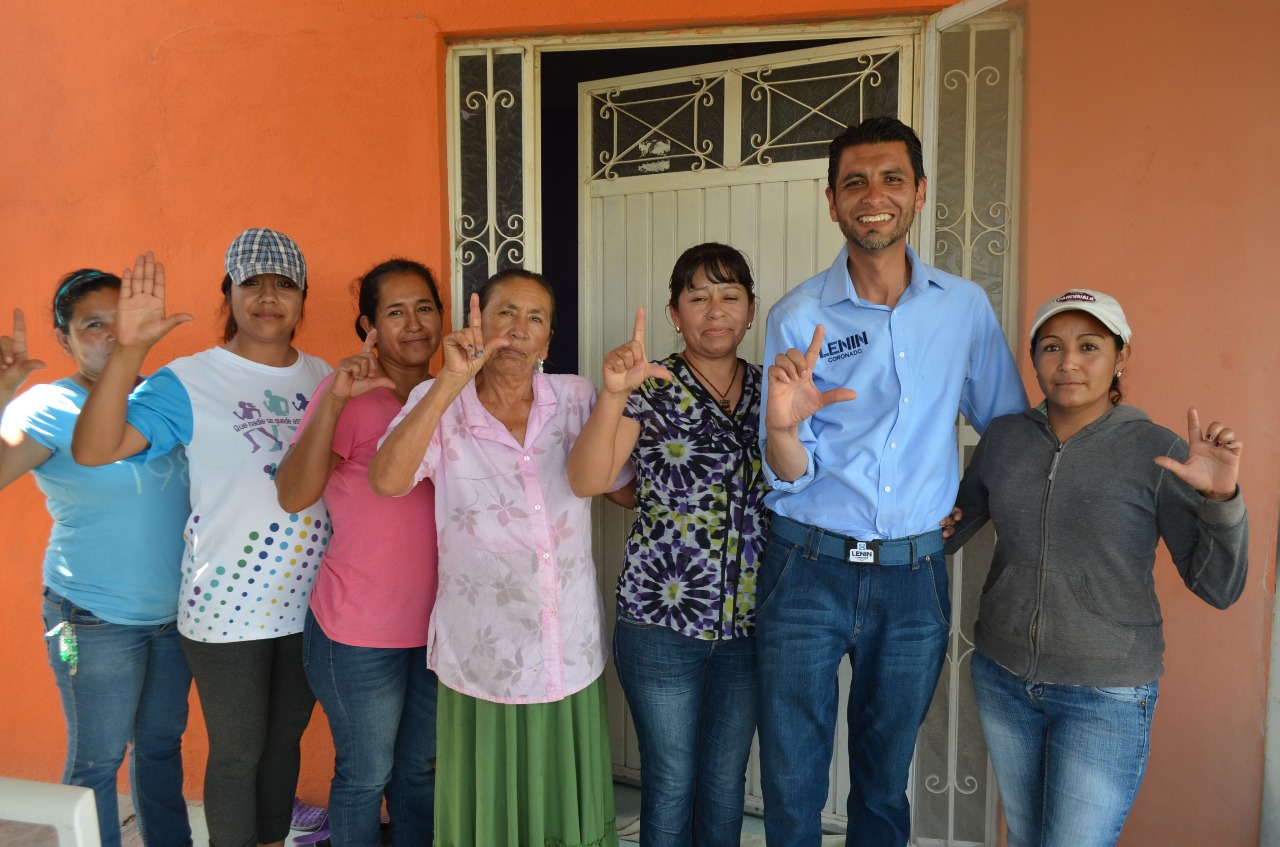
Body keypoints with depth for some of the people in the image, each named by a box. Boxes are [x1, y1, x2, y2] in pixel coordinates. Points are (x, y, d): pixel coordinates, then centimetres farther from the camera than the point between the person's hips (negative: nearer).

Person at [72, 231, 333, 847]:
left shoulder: (324, 376, 4)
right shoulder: (188, 382, -10)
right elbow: (92, 450, -21)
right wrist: (128, 351, -32)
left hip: (310, 601, 4)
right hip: (229, 606, -4)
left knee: (284, 743, 21)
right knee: (237, 756, 11)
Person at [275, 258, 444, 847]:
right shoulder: (350, 395, -12)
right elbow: (294, 495, -24)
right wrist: (335, 398, -32)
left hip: (438, 621, 5)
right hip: (361, 630, -5)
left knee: (422, 770, 21)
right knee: (366, 776, 12)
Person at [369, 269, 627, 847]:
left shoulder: (576, 398, 0)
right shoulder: (440, 405, -6)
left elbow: (622, 484, 7)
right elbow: (386, 480, -23)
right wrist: (453, 379, -26)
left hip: (572, 664, 2)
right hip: (481, 666, -2)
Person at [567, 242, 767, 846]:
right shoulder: (650, 390, -7)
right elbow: (587, 481, -19)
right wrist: (613, 393, -34)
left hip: (748, 621, 4)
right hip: (663, 619, -3)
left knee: (726, 780, 17)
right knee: (671, 782, 11)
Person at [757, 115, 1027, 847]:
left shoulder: (965, 305, 1)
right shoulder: (798, 317, -6)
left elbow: (1010, 426, 15)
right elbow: (790, 476, -7)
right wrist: (783, 426, -27)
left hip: (915, 576, 2)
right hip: (809, 572, -2)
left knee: (886, 781, 19)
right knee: (792, 786, 9)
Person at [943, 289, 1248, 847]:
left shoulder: (1157, 451, -11)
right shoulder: (1004, 438, -2)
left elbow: (1218, 587, -12)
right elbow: (951, 532, 9)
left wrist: (1220, 498, -28)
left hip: (1106, 695, -4)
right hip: (1002, 676, 4)